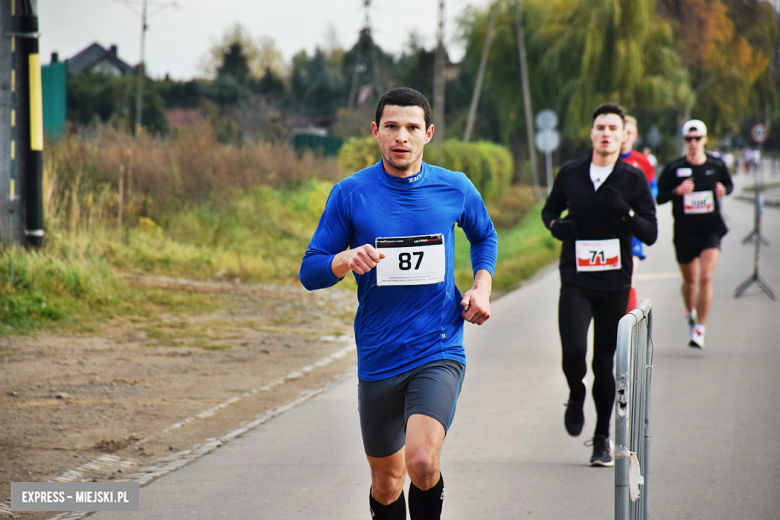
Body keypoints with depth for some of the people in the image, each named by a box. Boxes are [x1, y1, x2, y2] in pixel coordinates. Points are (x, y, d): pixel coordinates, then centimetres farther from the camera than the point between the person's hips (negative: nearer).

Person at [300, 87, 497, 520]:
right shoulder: (350, 193, -3)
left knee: (422, 463, -23)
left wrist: (481, 287, 5)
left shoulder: (455, 189, 1)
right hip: (378, 359, 1)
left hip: (439, 353, -1)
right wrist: (347, 261, -21)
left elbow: (485, 237, 23)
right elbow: (310, 272, 0)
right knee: (387, 480, 11)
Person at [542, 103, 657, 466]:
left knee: (604, 363, 3)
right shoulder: (570, 173, 4)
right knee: (573, 352, -19)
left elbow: (650, 234, -2)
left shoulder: (633, 179, 0)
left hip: (614, 282, 0)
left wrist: (624, 211, -19)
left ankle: (602, 439, 19)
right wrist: (556, 225, -2)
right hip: (575, 279, 0)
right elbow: (550, 208, 21)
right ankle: (576, 397, 16)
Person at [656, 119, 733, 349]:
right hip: (684, 232, 1)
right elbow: (658, 197, -3)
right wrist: (677, 191, -21)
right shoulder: (674, 168, -4)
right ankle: (690, 311, 48)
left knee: (706, 277, -17)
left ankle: (700, 329, -11)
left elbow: (729, 184, 19)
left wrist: (724, 190, -4)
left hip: (711, 229, -1)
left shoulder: (717, 165, 1)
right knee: (689, 280, 15)